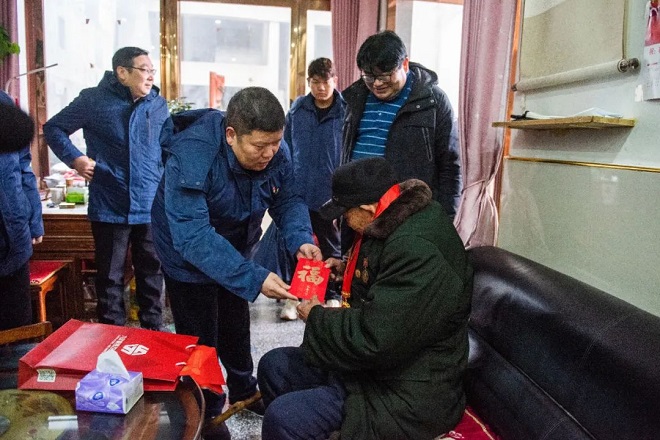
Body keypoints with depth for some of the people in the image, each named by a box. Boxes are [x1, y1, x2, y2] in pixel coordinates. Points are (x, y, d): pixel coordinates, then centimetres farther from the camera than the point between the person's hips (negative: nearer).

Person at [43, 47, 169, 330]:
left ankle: (154, 331, 29)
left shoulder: (159, 104, 6)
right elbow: (53, 128, 7)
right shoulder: (93, 100, -3)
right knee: (110, 277, 9)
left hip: (151, 207, 3)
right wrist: (74, 158, -7)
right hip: (110, 208, -2)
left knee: (152, 273, 13)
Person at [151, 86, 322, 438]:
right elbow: (192, 237, -42)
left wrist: (301, 239, -31)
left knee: (236, 330, 24)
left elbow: (287, 200, -10)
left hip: (234, 251, 6)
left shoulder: (274, 152, -20)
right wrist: (253, 279, -48)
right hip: (188, 258, -5)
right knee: (201, 342, 7)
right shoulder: (191, 158, -38)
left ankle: (243, 393, 49)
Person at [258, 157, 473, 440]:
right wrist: (348, 270, 6)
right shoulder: (395, 223, 3)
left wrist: (316, 317, -13)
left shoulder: (418, 251, -29)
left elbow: (372, 339, -30)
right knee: (273, 366, 10)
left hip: (407, 397, -10)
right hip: (376, 361, 10)